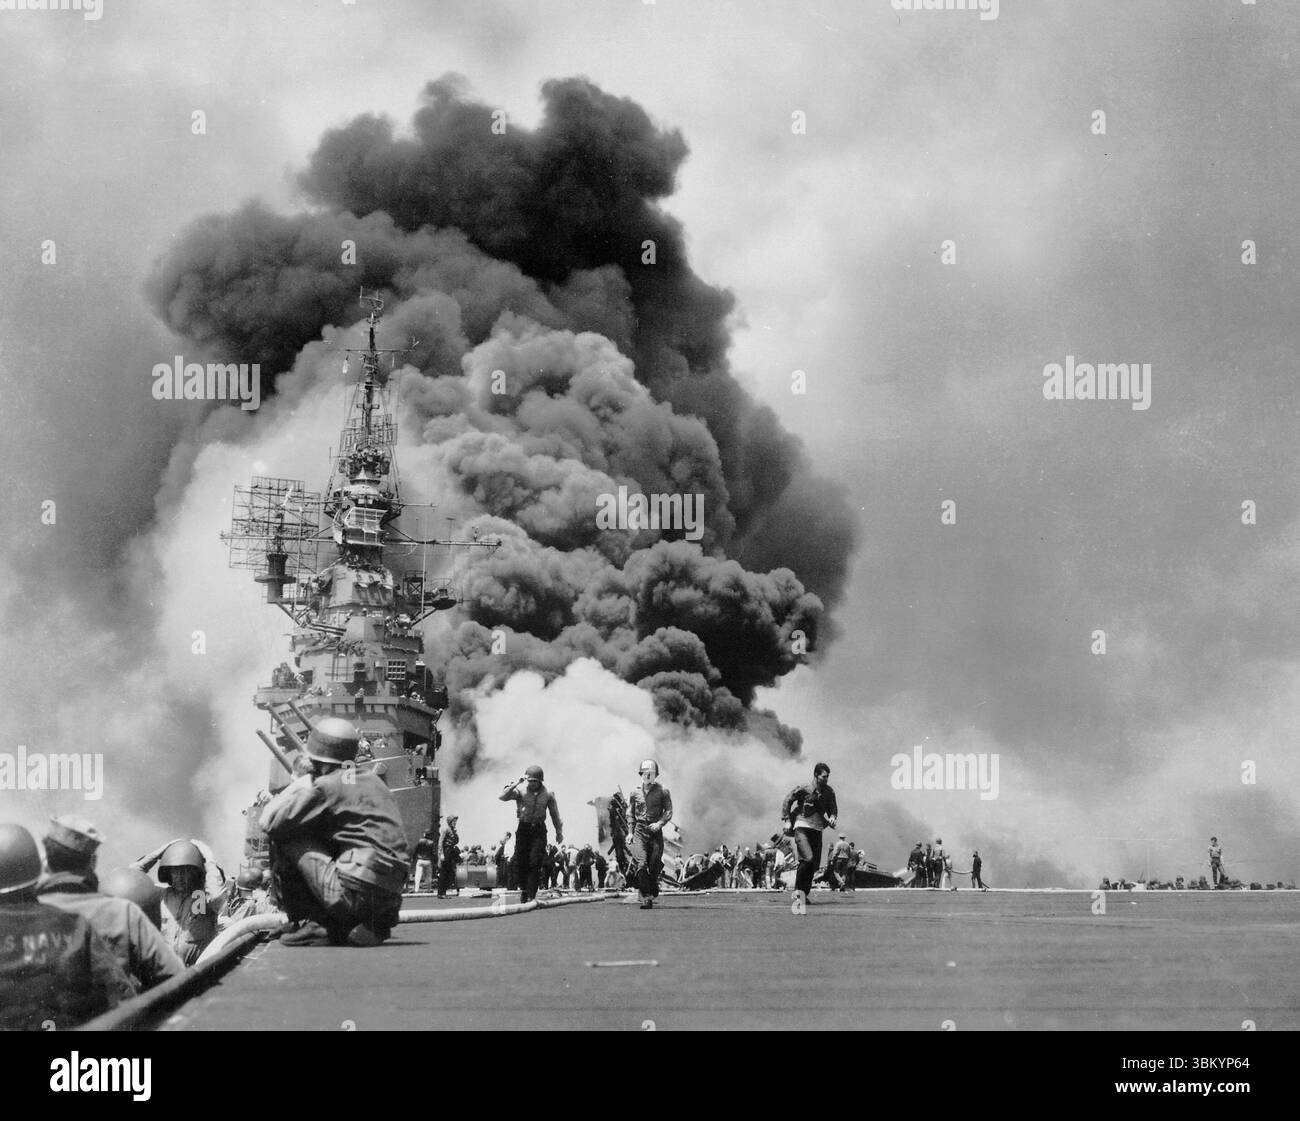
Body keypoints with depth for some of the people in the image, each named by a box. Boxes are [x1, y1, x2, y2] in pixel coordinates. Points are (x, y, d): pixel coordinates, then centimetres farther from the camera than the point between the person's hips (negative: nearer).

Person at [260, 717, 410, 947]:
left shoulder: (326, 786, -3)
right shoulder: (374, 782, 20)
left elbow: (269, 823, 0)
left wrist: (300, 784, 13)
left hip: (355, 892, -7)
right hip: (390, 898, 7)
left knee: (286, 841, 5)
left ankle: (314, 924, 2)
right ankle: (377, 924, 14)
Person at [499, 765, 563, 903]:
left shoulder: (547, 794, 0)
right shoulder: (520, 790, -5)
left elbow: (555, 814, 12)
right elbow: (502, 797, -20)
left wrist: (559, 832, 17)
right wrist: (515, 784, -25)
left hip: (539, 830, 0)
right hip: (523, 829, 0)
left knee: (535, 863, -11)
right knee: (520, 863, 0)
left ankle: (531, 896, -9)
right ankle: (524, 888, 26)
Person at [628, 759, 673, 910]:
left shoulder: (662, 791, 4)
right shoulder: (635, 792, 9)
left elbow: (669, 811, 1)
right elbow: (630, 814, 14)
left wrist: (660, 823, -16)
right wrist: (630, 832, 5)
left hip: (656, 831, 0)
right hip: (640, 830, 0)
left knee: (655, 864, 0)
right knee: (642, 864, -12)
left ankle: (653, 890, 26)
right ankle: (646, 898, -14)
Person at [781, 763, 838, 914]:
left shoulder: (829, 792, 5)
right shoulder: (803, 789, -8)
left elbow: (833, 808, 19)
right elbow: (787, 801, 2)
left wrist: (832, 817, -3)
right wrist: (787, 820, -4)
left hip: (817, 830, 5)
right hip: (802, 827, -5)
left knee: (813, 866, 1)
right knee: (808, 858, -24)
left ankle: (802, 897, 11)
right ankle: (798, 892, -12)